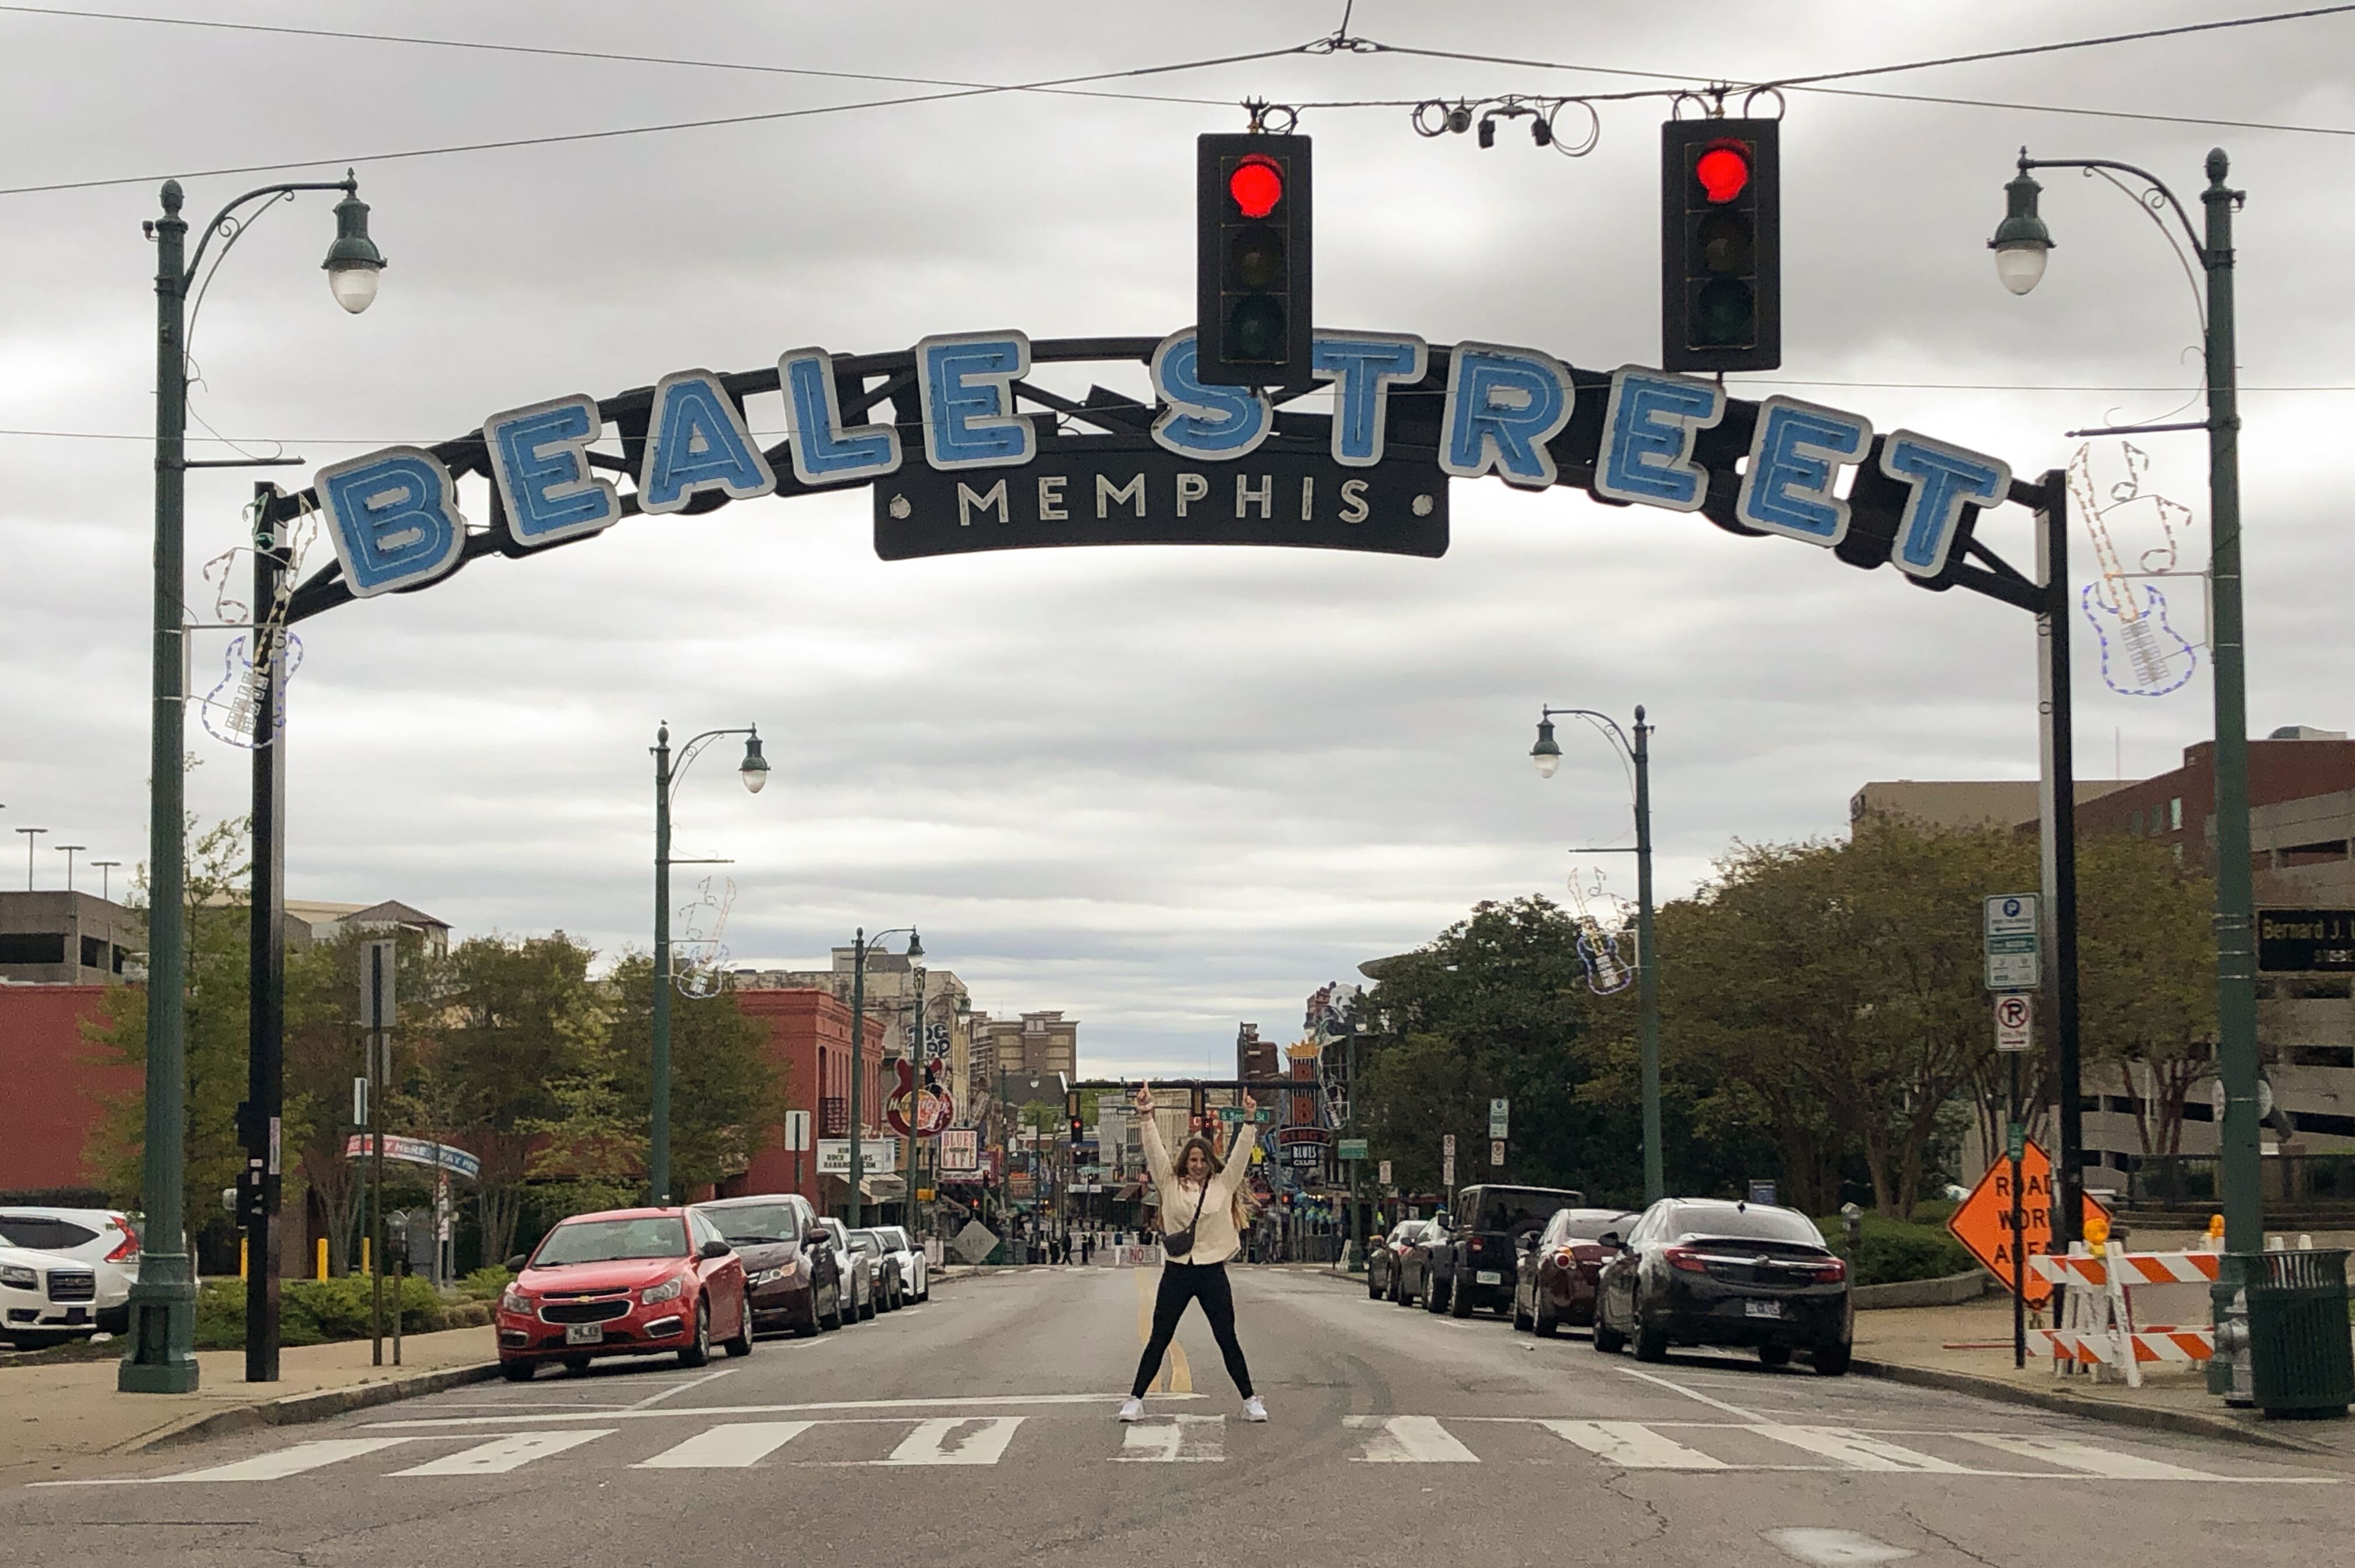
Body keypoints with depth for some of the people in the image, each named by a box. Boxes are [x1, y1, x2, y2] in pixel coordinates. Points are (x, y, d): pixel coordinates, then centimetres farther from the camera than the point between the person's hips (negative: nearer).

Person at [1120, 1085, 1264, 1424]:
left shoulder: (1223, 1184, 6)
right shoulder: (1170, 1184, 5)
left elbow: (1241, 1154, -1)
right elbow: (1153, 1150, -3)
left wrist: (1249, 1121, -11)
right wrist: (1145, 1115, -13)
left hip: (1213, 1272, 0)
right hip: (1177, 1272, 0)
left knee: (1228, 1340, 5)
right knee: (1159, 1339, 5)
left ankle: (1250, 1400, 11)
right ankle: (1135, 1399, 9)